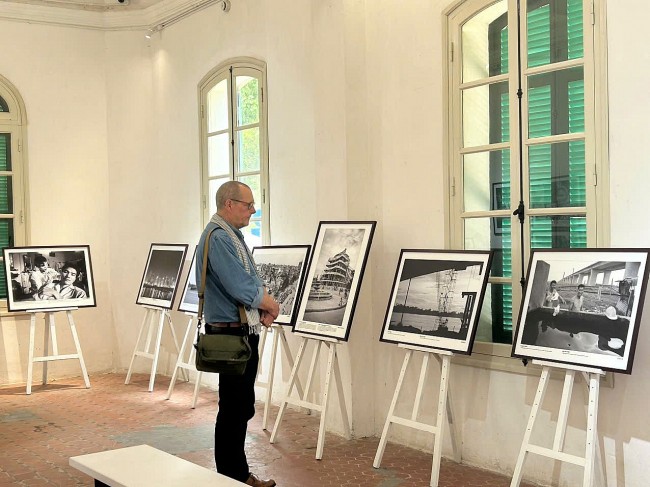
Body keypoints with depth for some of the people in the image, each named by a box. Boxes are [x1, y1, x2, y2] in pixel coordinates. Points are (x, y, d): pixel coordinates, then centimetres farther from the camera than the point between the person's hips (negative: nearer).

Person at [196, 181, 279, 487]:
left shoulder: (231, 235, 15)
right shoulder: (218, 237, -17)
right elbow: (241, 288, -23)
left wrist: (262, 308, 0)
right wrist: (271, 304, -6)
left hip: (244, 333, 10)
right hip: (232, 334, -10)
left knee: (240, 408, 16)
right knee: (234, 409, -3)